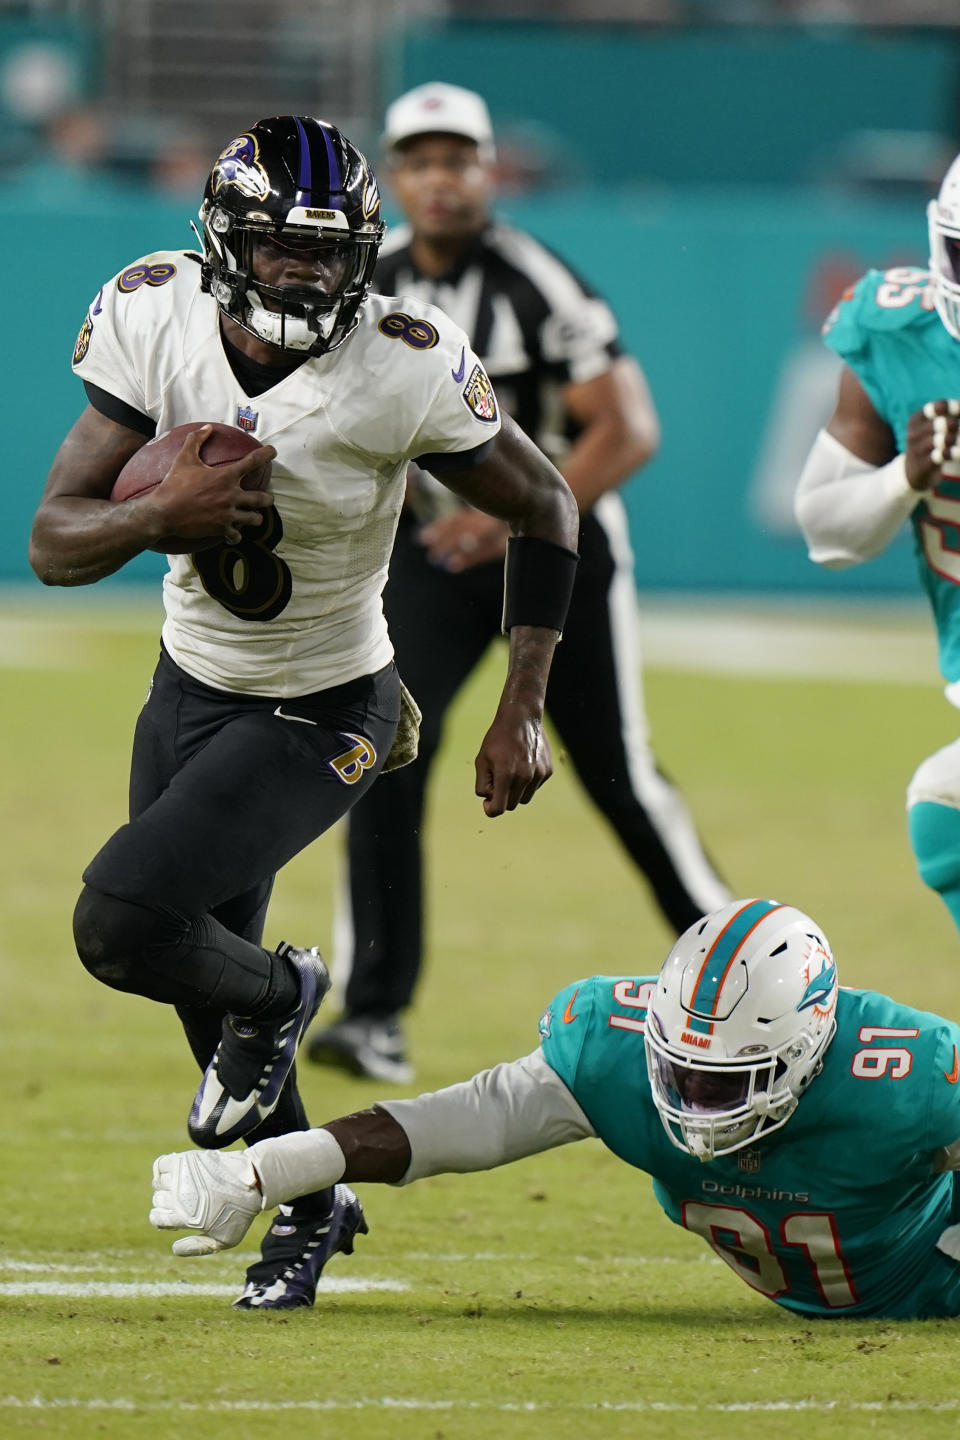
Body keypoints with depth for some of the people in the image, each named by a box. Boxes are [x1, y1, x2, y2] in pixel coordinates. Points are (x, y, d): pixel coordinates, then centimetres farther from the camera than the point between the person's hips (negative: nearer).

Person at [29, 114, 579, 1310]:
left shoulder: (403, 370, -26)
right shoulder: (156, 321, -18)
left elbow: (543, 512, -9)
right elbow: (54, 543, -17)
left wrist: (522, 710, -10)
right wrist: (158, 512, -38)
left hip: (320, 717, -5)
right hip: (194, 682, 5)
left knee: (123, 924, -21)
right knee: (203, 969, 17)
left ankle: (277, 995, 13)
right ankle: (306, 1200, 43)